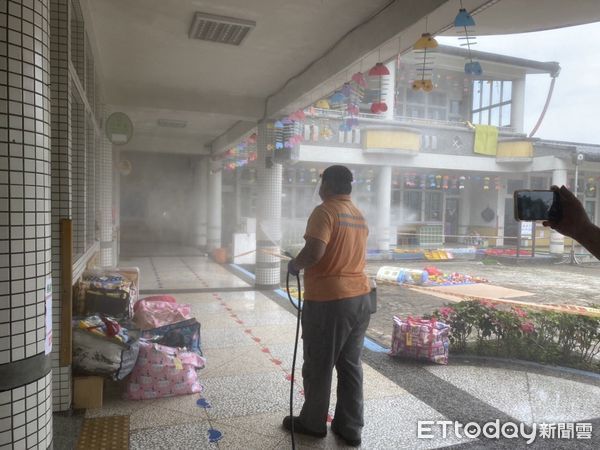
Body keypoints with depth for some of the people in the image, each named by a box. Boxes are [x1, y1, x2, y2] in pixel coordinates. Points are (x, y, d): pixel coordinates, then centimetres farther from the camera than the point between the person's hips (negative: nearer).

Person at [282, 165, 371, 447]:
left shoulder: (325, 211, -13)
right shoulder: (359, 217, 12)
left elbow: (314, 252, -26)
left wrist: (295, 265, -7)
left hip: (328, 300, -7)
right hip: (360, 297, 8)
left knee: (318, 366, 10)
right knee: (351, 365, 15)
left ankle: (313, 423, 27)